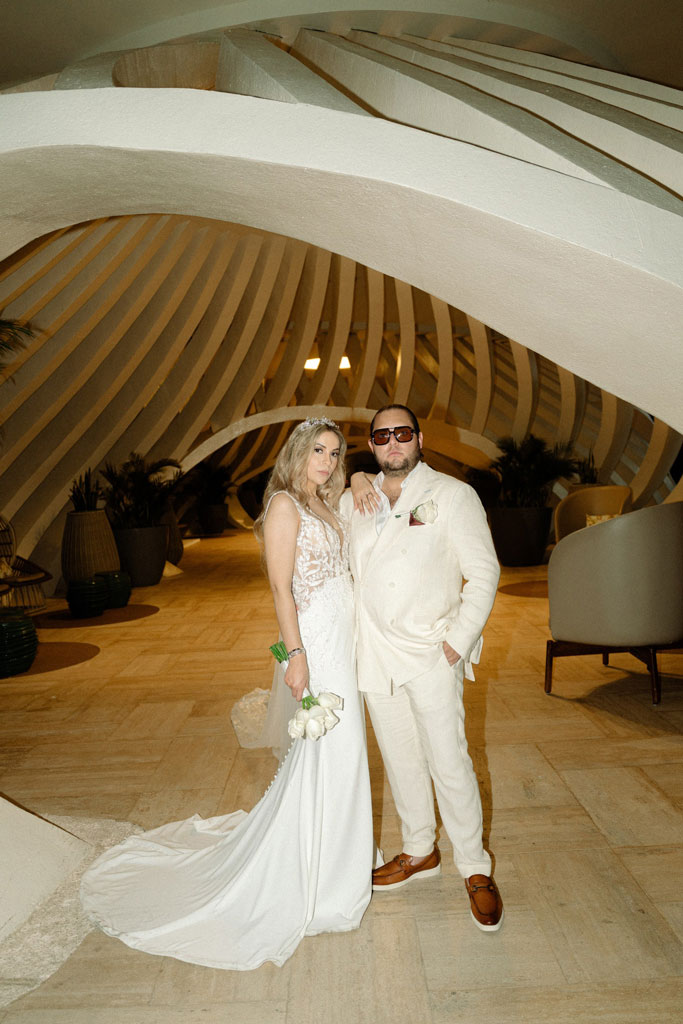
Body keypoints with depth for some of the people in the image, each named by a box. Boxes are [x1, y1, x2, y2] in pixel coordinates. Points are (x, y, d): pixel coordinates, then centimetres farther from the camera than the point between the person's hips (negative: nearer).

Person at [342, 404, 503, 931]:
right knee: (400, 760, 16)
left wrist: (459, 638, -11)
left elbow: (484, 573, -6)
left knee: (449, 763, -1)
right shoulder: (359, 500, 7)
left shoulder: (453, 494, -4)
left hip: (432, 654, -4)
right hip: (376, 653, 5)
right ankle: (420, 852, 37)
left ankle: (476, 869, 21)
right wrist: (356, 481, 11)